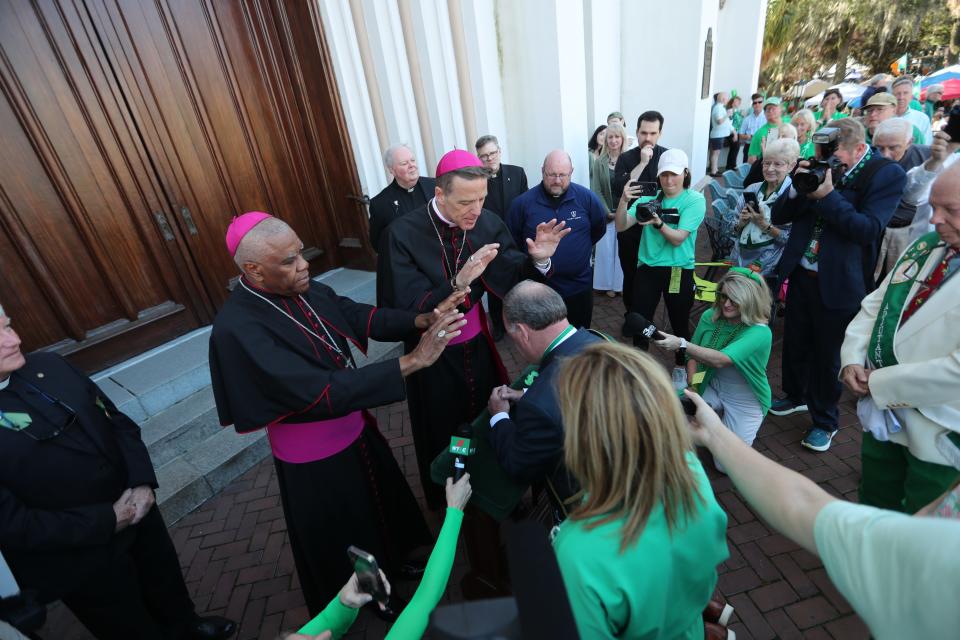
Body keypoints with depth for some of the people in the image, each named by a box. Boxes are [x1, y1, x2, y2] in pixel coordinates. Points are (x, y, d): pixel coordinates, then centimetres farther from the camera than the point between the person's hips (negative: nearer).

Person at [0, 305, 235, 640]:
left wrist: (143, 483, -12)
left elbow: (118, 423, 0)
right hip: (80, 558, -5)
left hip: (135, 509, 6)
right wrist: (107, 521, -18)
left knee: (166, 580, 30)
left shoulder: (50, 367, -6)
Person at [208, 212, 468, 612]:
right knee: (342, 539, 21)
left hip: (354, 428, 7)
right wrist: (413, 361, -39)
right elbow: (322, 391, -37)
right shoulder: (238, 329, -31)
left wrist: (421, 321, -22)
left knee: (382, 497, 29)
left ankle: (392, 559, 59)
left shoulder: (302, 288, -11)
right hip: (315, 457, -6)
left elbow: (360, 316, -5)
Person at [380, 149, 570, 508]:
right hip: (434, 357, -3)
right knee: (443, 439, 18)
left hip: (479, 347, 3)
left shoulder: (488, 224, -12)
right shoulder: (403, 235, -21)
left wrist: (538, 259, -29)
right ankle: (446, 507, 49)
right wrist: (459, 283, -40)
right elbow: (409, 311, -26)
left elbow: (514, 279, -8)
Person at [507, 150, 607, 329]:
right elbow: (512, 238, 3)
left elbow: (600, 227, 9)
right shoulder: (523, 202, -10)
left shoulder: (586, 197, -7)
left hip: (580, 286, 1)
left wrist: (581, 247, 12)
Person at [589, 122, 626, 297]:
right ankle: (609, 284, 19)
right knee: (606, 249, 6)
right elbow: (596, 191, -2)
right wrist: (607, 211, -10)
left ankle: (623, 283, 20)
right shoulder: (598, 163, -1)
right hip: (607, 214, 1)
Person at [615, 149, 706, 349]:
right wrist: (624, 201, -24)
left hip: (679, 271, -2)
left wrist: (658, 223, -32)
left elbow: (678, 239, -15)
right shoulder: (649, 197, 1)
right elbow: (621, 226, -7)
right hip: (647, 267, 2)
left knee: (680, 325, 12)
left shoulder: (695, 200, -6)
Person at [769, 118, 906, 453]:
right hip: (801, 274, 5)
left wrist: (827, 195, -25)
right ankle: (796, 396, 43)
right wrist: (798, 187, -16)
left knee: (827, 356, 8)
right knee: (795, 344, 18)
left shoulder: (887, 175, -10)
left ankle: (824, 422, 28)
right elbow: (778, 216, 2)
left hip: (838, 284, -4)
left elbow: (869, 229, -19)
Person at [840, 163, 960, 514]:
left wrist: (880, 384, -19)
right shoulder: (928, 245, 3)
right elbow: (876, 303, 8)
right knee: (873, 507, 27)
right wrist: (853, 358, -6)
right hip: (884, 412, 6)